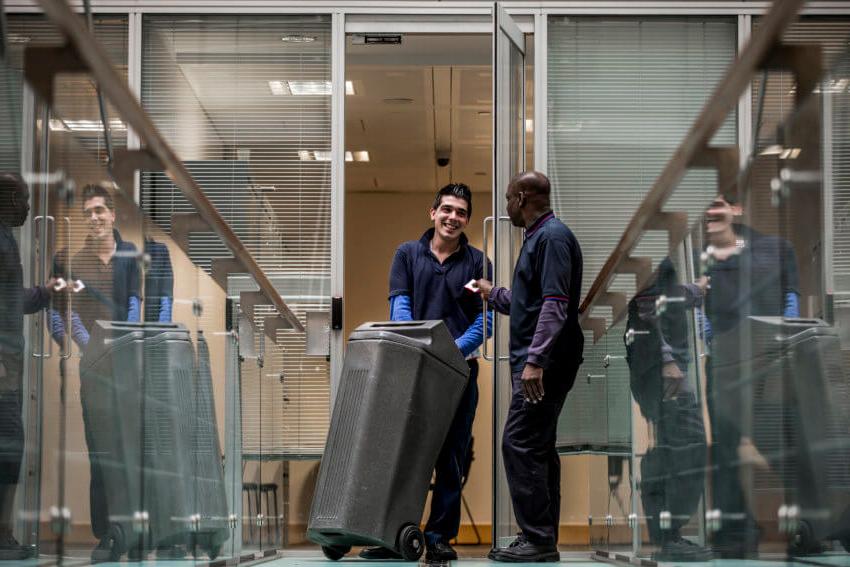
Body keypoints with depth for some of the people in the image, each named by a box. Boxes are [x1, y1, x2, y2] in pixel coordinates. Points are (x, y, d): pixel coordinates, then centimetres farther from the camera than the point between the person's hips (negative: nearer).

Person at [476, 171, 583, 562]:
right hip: (536, 361, 11)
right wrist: (492, 295, 41)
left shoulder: (553, 237, -12)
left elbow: (555, 305, -22)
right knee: (538, 448, 11)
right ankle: (542, 539, 15)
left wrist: (535, 360, -28)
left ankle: (539, 540, -13)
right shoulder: (538, 237, 19)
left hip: (544, 361, -11)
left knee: (520, 444, -13)